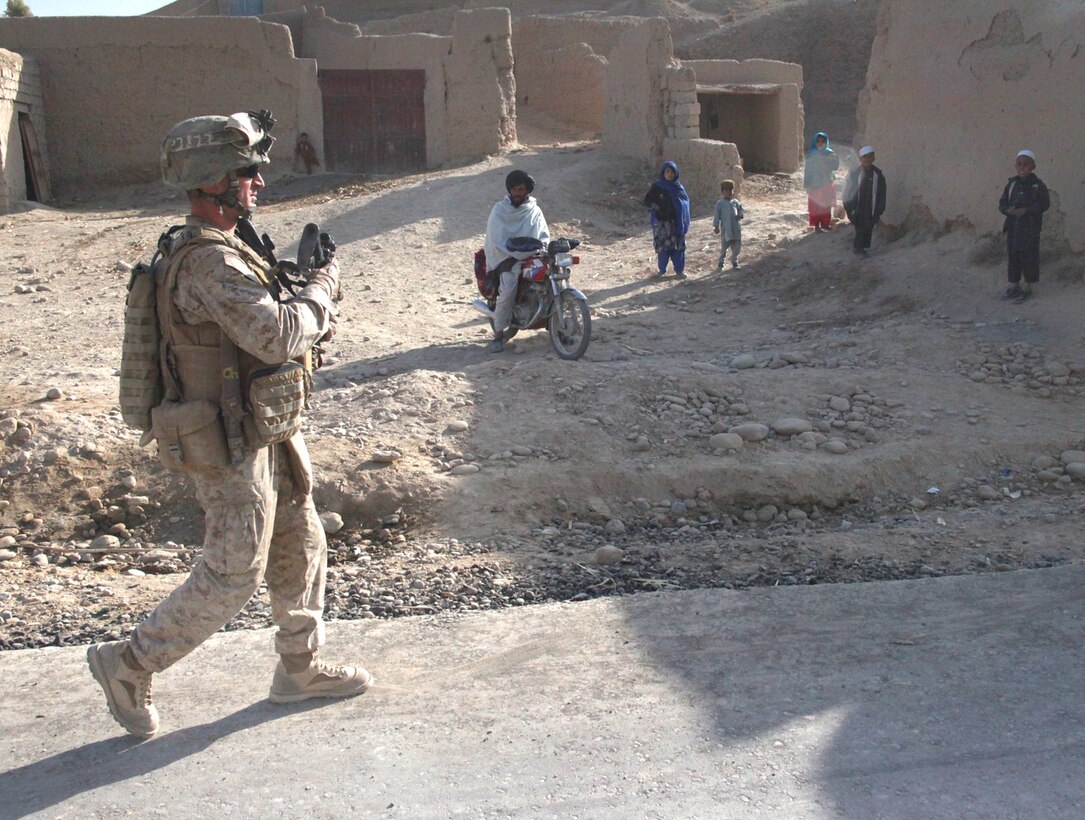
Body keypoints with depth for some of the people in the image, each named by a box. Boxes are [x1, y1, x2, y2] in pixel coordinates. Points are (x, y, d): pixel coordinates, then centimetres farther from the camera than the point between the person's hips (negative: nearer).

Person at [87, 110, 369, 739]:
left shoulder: (224, 247, 10)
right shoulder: (208, 261, -24)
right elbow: (277, 335, -33)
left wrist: (311, 314, 2)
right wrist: (323, 287, -17)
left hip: (266, 434, 10)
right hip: (231, 447, -10)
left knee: (302, 547, 17)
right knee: (233, 576, 0)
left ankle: (300, 668, 31)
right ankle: (129, 666, 16)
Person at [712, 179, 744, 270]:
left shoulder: (736, 202, 7)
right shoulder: (720, 204, -1)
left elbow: (741, 212, 12)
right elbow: (716, 216, 0)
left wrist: (741, 215, -11)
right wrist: (716, 226, -5)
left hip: (736, 229, 3)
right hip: (725, 229, -3)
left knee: (736, 247, 9)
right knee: (724, 247, 2)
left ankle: (734, 262, 25)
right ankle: (720, 263, 14)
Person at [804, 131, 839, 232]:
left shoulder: (829, 154, -1)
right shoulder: (811, 156, -8)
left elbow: (834, 167, -8)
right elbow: (807, 170, -7)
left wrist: (836, 159, -27)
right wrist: (807, 184, -9)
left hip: (826, 184, 3)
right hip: (814, 184, -3)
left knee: (826, 204, 11)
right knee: (815, 205, 1)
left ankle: (825, 224, 24)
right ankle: (816, 226, 8)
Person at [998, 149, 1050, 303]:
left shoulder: (1037, 185, -8)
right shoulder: (1012, 184, 7)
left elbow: (1044, 204, -13)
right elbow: (1002, 203, 9)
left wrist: (1026, 210, -21)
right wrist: (1008, 210, -13)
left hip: (1030, 227, -5)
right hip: (1013, 226, 5)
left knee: (1028, 256, -1)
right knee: (1012, 255, 11)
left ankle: (1027, 288, 9)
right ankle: (1014, 286, 23)